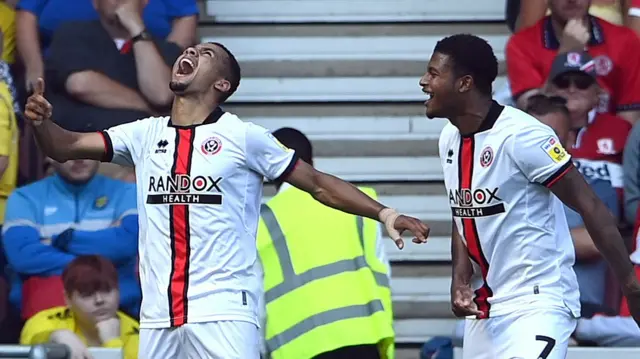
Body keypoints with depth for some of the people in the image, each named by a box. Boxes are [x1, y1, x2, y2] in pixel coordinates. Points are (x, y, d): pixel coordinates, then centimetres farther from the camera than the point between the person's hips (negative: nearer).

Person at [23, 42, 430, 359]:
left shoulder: (243, 137, 0)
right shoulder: (146, 134, 12)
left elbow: (319, 183, 3)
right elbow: (66, 147, 12)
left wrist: (384, 213, -7)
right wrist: (42, 122, -11)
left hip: (225, 312, -5)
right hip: (158, 315, 5)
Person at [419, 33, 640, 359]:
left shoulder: (522, 136, -18)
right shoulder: (449, 140, 8)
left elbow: (590, 207, -15)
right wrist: (460, 278, 1)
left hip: (537, 304, -9)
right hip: (484, 307, 9)